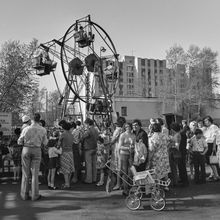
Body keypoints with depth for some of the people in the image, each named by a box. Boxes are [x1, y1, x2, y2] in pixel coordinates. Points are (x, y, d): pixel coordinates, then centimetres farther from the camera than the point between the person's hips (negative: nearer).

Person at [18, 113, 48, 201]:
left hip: (26, 150, 0)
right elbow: (45, 143, 0)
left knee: (25, 173, 9)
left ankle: (24, 194, 13)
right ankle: (35, 195, 9)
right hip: (37, 151, 0)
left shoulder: (26, 129, -9)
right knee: (35, 173, 6)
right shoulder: (43, 130, -8)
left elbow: (19, 142, -1)